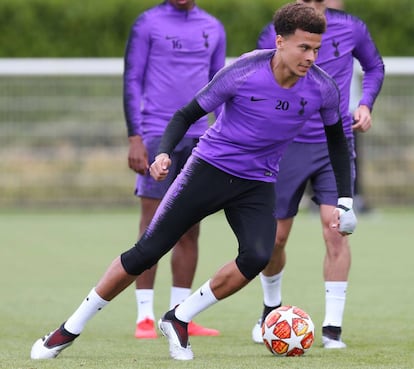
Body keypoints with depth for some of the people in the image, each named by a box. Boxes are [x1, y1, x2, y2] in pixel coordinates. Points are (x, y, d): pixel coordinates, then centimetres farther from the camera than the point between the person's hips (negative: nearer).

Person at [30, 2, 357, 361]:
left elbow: (336, 138, 9)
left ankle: (178, 320, -5)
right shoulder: (242, 72, -20)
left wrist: (344, 200, 5)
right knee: (147, 251, -7)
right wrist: (164, 152, -26)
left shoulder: (322, 89, -11)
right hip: (210, 167, -2)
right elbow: (188, 114, -8)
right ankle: (71, 329, 8)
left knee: (257, 257, -26)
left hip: (257, 185, 2)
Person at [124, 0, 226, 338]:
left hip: (198, 138, 4)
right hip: (156, 136, -4)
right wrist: (135, 138, -10)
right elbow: (132, 81, -2)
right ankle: (145, 318, -2)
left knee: (190, 230, 5)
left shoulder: (214, 29, 12)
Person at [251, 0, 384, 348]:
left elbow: (375, 66, 16)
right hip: (288, 146, 0)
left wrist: (365, 104, 0)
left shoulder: (351, 29, -3)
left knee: (335, 229, -14)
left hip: (336, 145, 0)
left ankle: (333, 327, -7)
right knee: (275, 237, 5)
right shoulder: (273, 36, -6)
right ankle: (272, 308, 34)